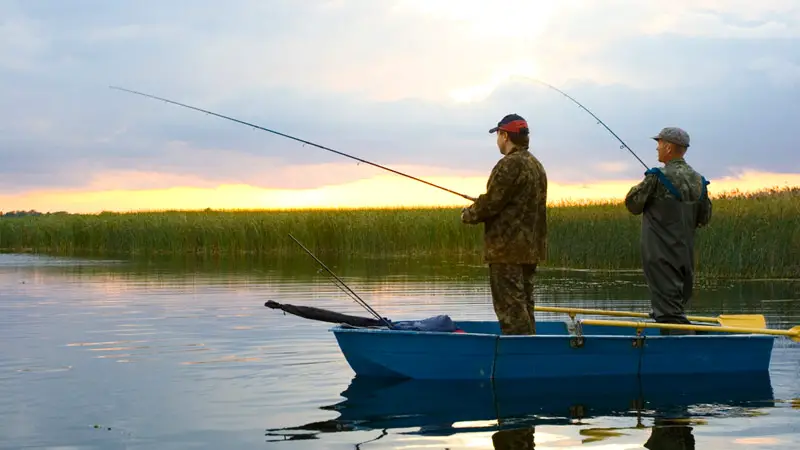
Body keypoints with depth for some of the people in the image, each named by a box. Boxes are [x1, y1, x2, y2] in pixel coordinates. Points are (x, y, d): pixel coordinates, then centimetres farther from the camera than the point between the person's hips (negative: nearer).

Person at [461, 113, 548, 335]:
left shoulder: (510, 165, -15)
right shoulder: (536, 165, 16)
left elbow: (490, 203, -18)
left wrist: (468, 215, 1)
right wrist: (477, 208, 19)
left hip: (507, 248, -10)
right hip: (530, 248, 10)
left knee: (510, 306, -8)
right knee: (523, 303, 15)